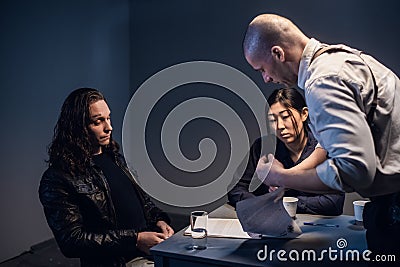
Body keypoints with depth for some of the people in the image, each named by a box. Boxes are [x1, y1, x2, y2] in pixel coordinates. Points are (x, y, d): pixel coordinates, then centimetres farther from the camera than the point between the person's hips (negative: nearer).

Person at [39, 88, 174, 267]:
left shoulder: (113, 157, 15)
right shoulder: (57, 179, -10)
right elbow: (71, 242, -15)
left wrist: (158, 220, 3)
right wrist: (135, 240, -18)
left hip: (153, 247, 8)